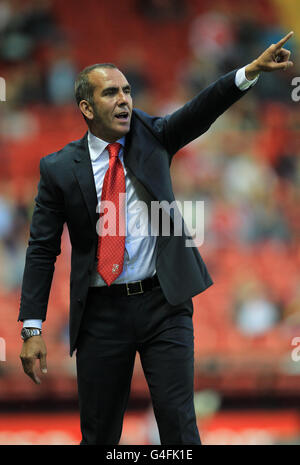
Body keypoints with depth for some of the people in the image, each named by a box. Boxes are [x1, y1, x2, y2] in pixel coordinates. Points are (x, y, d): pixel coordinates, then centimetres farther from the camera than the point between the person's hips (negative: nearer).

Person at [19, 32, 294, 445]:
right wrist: (32, 328, -8)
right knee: (98, 431, 7)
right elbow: (42, 250, -1)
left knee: (179, 423, -4)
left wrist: (251, 71, -29)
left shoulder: (149, 136, 5)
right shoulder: (60, 168, 0)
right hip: (101, 313, -1)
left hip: (163, 302, 1)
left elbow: (200, 111, -11)